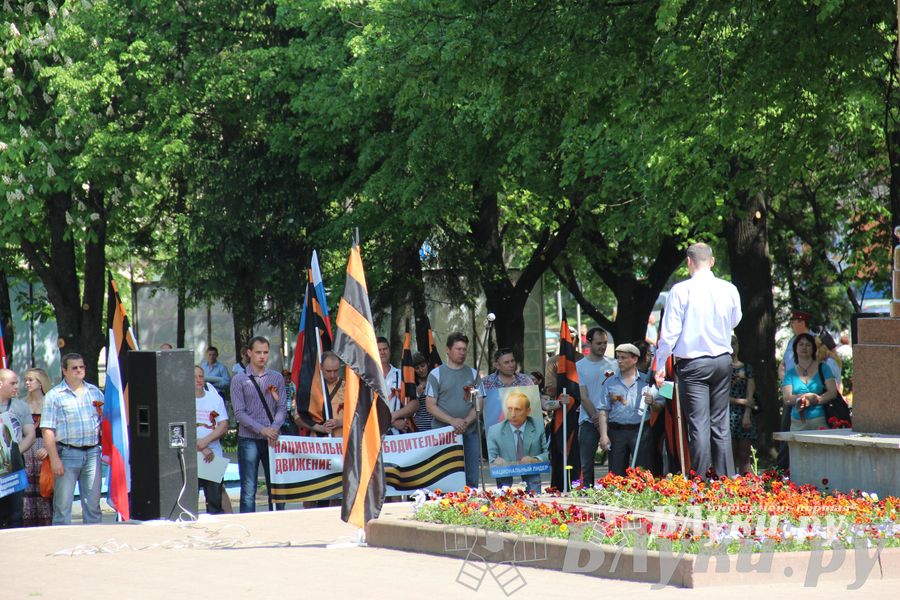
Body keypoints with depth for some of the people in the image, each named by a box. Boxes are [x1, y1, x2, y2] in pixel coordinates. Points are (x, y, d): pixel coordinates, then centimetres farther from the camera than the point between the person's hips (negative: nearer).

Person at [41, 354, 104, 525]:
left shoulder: (95, 392, 13)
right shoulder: (54, 396, 0)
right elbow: (47, 430, -6)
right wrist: (55, 459, -13)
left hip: (92, 453, 4)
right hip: (67, 453, -4)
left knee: (93, 504, 6)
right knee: (63, 504, -3)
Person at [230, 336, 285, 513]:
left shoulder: (277, 378, 10)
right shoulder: (239, 380, 0)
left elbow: (281, 407, 6)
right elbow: (239, 413, -7)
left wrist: (274, 428, -14)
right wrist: (262, 429, -17)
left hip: (272, 439, 3)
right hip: (248, 440, -3)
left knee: (276, 487, 4)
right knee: (248, 490, -1)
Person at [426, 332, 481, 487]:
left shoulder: (473, 374, 13)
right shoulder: (436, 374, 4)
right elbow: (431, 405, -2)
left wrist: (467, 421, -11)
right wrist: (453, 421, -15)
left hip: (470, 432, 3)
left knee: (472, 479, 1)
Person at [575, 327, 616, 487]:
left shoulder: (613, 365, 10)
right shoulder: (580, 366, 5)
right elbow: (583, 397, -1)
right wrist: (596, 417, -11)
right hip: (589, 421, -1)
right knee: (587, 464, -2)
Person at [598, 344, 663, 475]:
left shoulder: (647, 381, 10)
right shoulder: (610, 383, 13)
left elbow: (659, 408, 9)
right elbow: (603, 410, 7)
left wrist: (652, 403, -14)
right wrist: (603, 435, -3)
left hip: (641, 431, -1)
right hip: (617, 432, 1)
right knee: (616, 474, -1)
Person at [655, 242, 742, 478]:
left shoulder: (681, 290, -10)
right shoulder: (729, 290, 1)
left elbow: (670, 331, -8)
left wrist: (660, 365, 0)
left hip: (692, 364, -4)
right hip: (723, 361, 4)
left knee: (699, 424, -4)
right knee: (721, 423, 10)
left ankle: (701, 483, -6)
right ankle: (726, 479, 11)